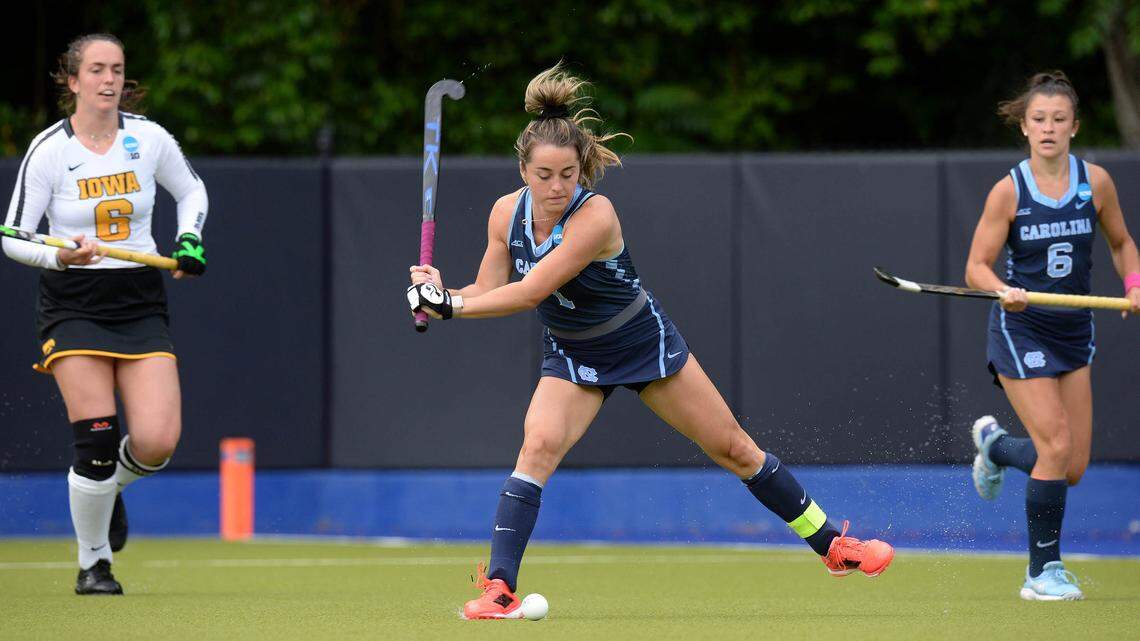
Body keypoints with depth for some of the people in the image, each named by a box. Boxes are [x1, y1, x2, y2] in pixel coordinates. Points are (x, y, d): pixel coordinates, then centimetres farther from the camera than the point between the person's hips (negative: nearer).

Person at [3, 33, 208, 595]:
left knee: (157, 443, -12)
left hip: (141, 306, 3)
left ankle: (110, 485, 24)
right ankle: (93, 564, 8)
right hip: (73, 308, -3)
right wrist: (60, 255, -21)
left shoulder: (149, 139, 1)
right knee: (96, 442, -13)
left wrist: (189, 240, 2)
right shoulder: (48, 151, -7)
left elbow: (191, 191, 19)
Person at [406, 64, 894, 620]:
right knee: (539, 444, -24)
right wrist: (439, 293, -29)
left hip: (644, 342, -3)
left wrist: (449, 306, -33)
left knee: (733, 449, 6)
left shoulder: (595, 216, -32)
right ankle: (498, 588, -25)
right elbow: (489, 292, -9)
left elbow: (529, 293, -35)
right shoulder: (507, 212, -13)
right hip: (571, 354, 3)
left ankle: (832, 545, 22)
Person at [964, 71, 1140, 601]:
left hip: (1074, 333, 4)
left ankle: (994, 444, 35)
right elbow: (977, 267, -9)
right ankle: (1043, 572, -2)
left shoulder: (1095, 181, -2)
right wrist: (1003, 291, -29)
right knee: (1056, 447, -16)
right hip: (1020, 331, -4)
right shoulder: (1009, 191, -11)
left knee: (1073, 468, 3)